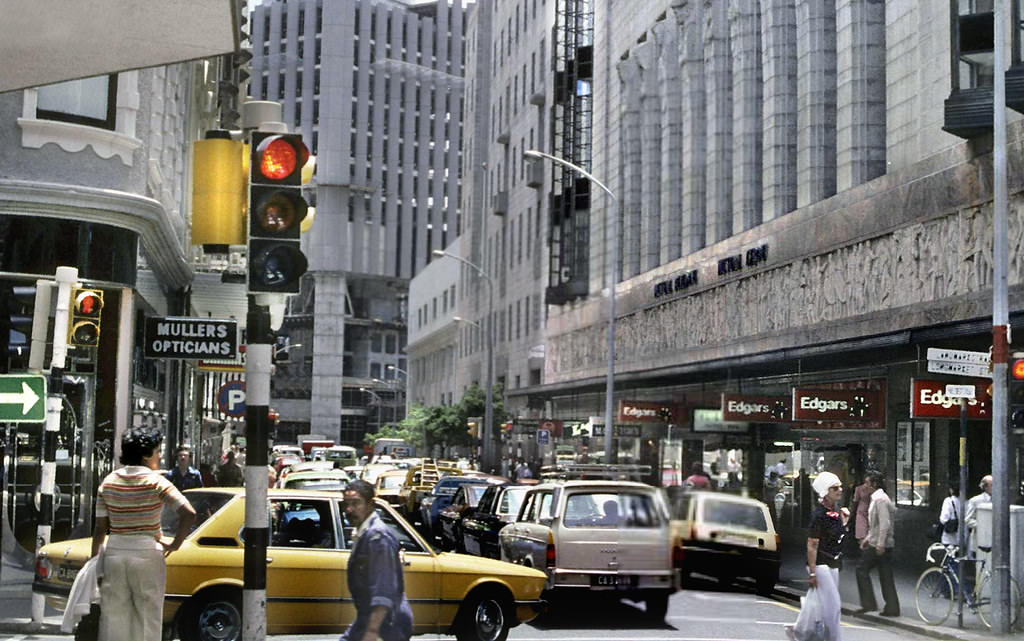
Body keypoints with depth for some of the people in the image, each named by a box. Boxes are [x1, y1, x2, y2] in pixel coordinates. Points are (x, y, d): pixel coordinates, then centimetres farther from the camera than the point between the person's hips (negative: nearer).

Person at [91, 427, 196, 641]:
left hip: (114, 552, 4)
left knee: (112, 617, 10)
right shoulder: (155, 481, -8)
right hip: (147, 553, -4)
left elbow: (100, 527, 4)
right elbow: (189, 514, -19)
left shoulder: (109, 481, 4)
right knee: (148, 618, 4)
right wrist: (175, 544, -7)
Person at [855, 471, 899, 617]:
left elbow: (885, 524, -22)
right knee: (886, 576, 9)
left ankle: (869, 603, -3)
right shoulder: (877, 498, 17)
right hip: (884, 544, 10)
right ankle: (892, 608, 10)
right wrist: (868, 538, 24)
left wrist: (880, 544, -24)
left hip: (879, 545, -10)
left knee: (862, 569, -3)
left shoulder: (880, 500, -15)